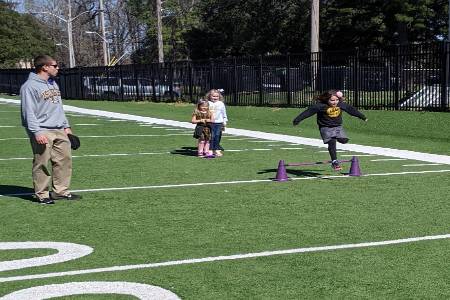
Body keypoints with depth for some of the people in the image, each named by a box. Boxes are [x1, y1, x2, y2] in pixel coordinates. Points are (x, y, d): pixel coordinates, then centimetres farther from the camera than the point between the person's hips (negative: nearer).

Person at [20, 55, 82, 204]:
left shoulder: (53, 83, 17)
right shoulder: (30, 86, -11)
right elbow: (28, 112, -15)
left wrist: (66, 126, 19)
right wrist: (36, 132, -22)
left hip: (59, 131, 8)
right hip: (42, 133, -8)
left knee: (65, 159, 8)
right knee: (42, 164, -4)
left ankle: (60, 191, 18)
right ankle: (42, 194, 7)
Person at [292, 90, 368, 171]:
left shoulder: (341, 104, -2)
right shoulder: (320, 106, -16)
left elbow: (351, 109, 11)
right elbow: (309, 111, -16)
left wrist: (363, 117, 21)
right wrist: (297, 120, -17)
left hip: (338, 126, 4)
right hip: (326, 128, -4)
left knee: (344, 140, -13)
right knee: (332, 143, -20)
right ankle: (334, 162, -16)